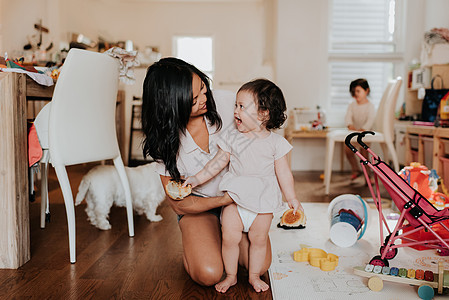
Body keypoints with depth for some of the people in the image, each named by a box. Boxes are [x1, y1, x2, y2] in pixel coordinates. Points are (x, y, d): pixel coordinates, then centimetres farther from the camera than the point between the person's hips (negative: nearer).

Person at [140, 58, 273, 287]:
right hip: (200, 204, -2)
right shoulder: (166, 141, -23)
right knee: (208, 274, -20)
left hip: (238, 194, 2)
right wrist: (223, 200, -29)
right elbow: (180, 205, -16)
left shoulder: (226, 102, -20)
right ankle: (193, 245, 15)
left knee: (260, 265, -12)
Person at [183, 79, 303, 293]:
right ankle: (231, 275, 19)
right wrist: (197, 179, -1)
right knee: (229, 237, -2)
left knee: (258, 239, 8)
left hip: (263, 200, -1)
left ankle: (254, 276, 28)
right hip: (235, 197, 1)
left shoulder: (275, 142, -5)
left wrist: (292, 199, 2)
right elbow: (218, 163, 5)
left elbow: (283, 173, 1)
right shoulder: (231, 137, -1)